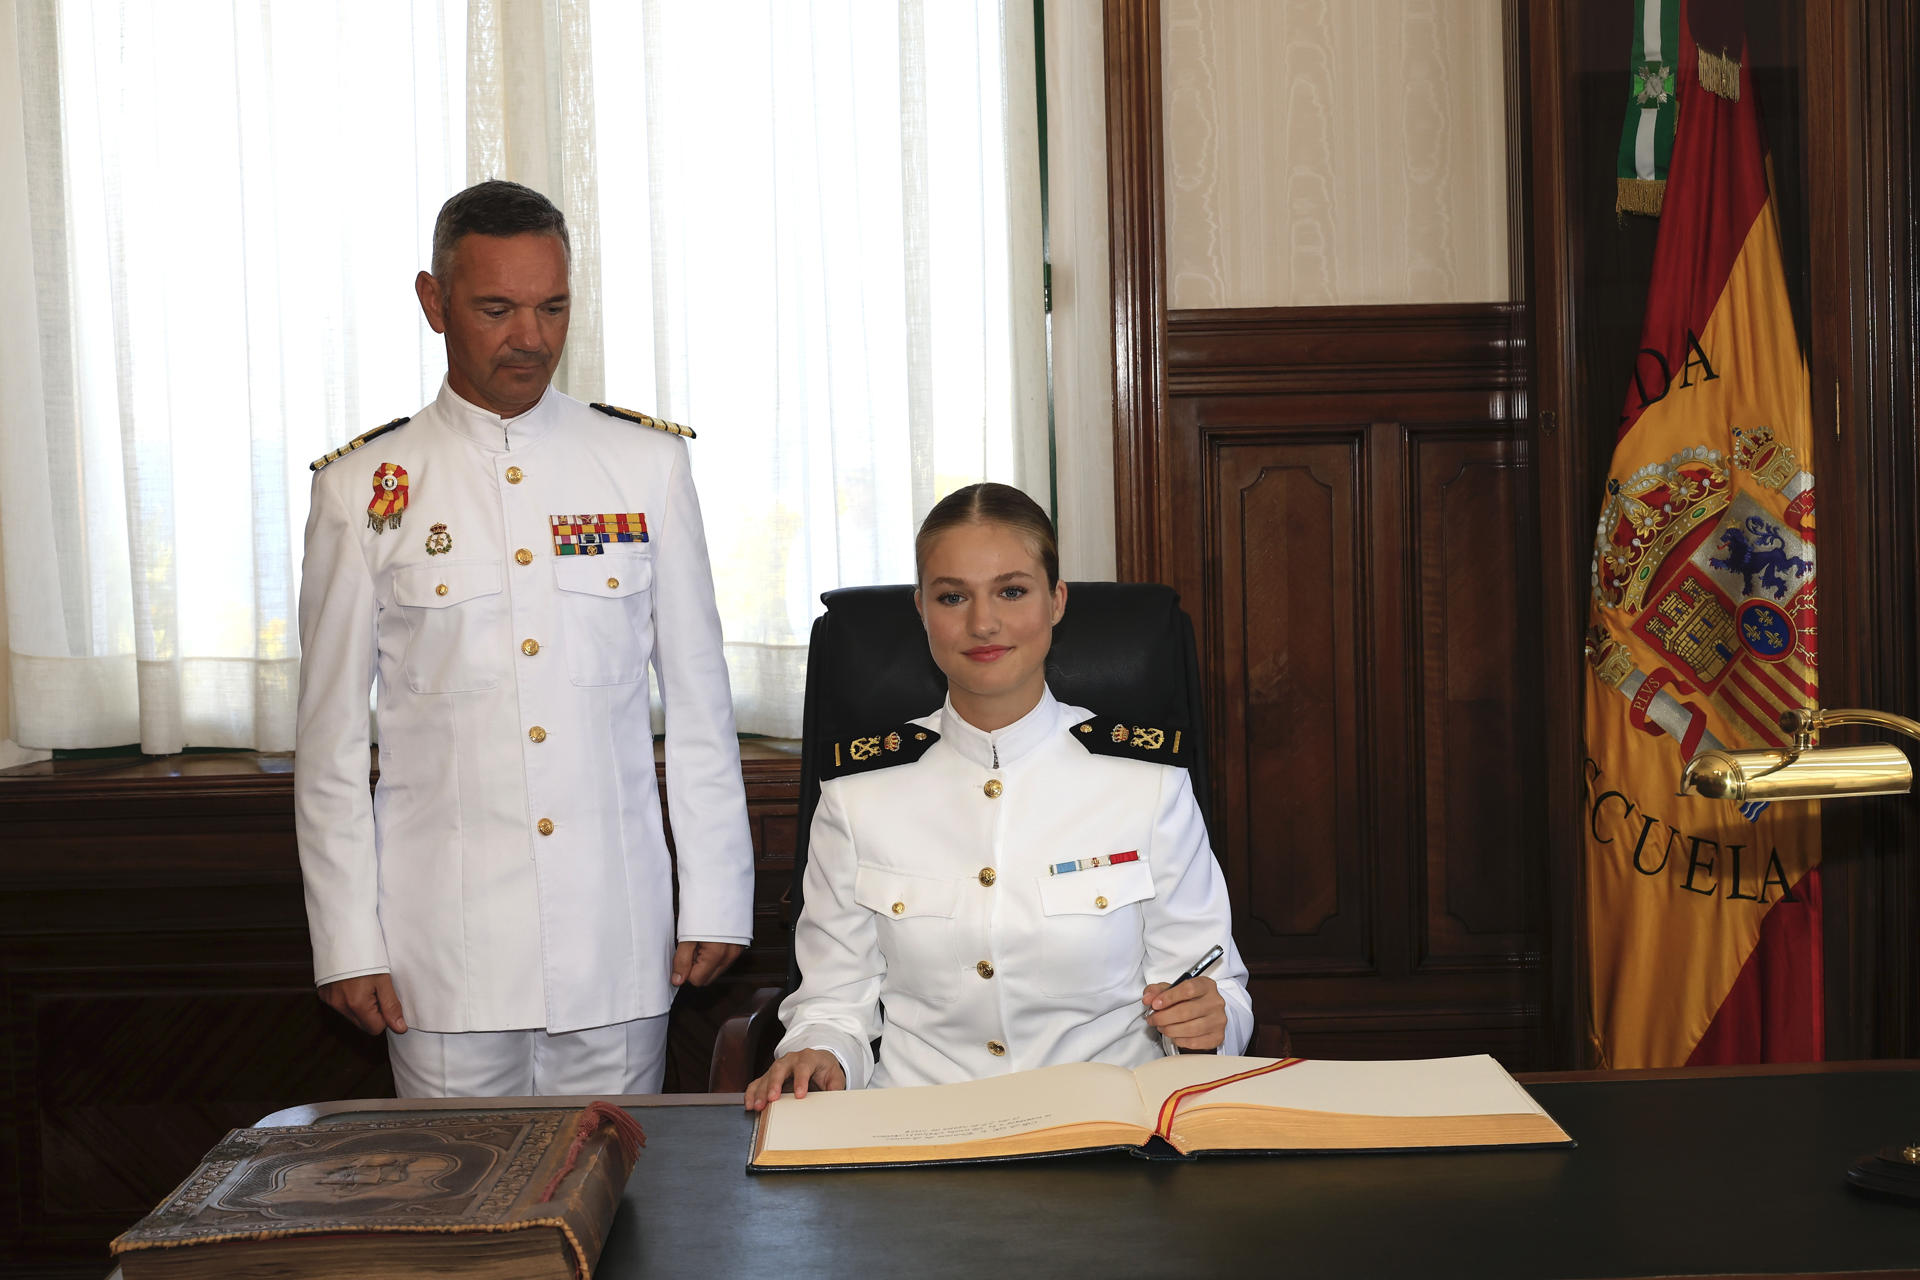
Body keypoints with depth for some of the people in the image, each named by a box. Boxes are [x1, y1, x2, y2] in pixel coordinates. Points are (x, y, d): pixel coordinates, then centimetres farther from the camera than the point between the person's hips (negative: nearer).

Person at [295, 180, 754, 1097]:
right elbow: (332, 737, 4)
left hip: (619, 944, 1)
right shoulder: (365, 489, 1)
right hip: (445, 951, -1)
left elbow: (698, 700, 6)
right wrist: (347, 943, 0)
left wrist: (716, 901, 4)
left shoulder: (647, 466, 4)